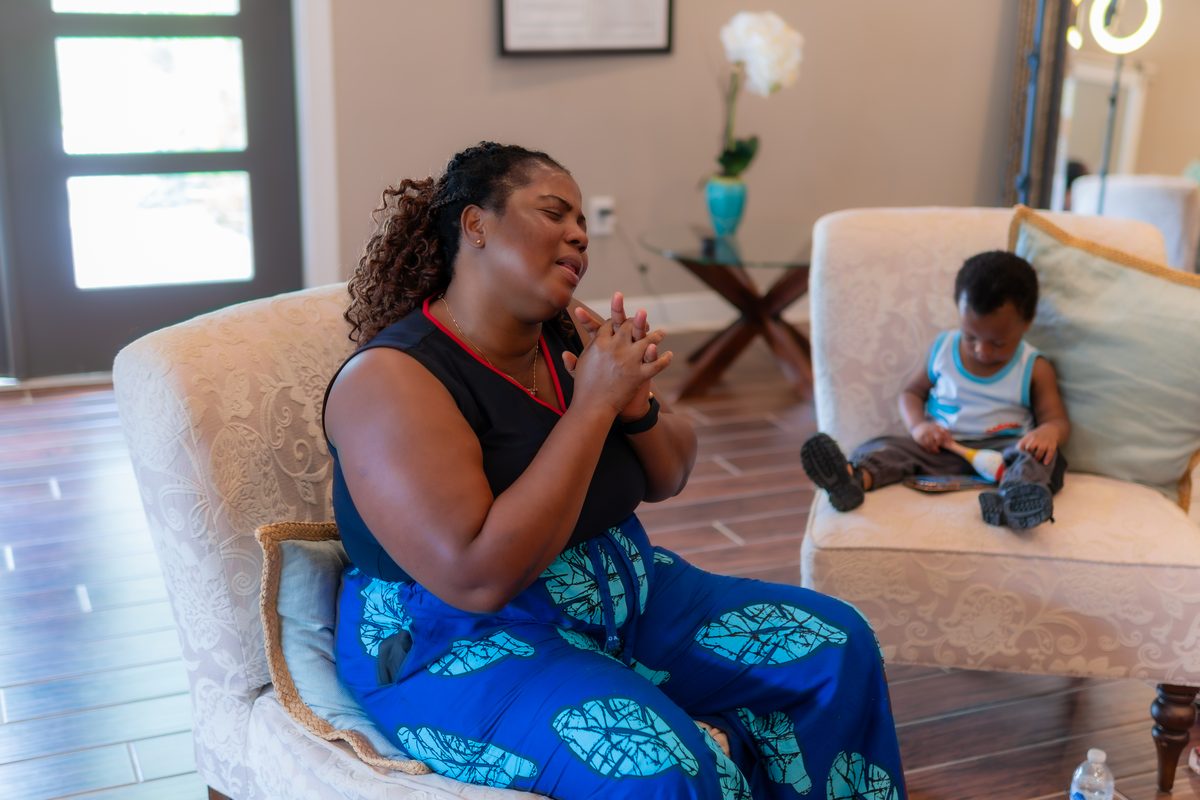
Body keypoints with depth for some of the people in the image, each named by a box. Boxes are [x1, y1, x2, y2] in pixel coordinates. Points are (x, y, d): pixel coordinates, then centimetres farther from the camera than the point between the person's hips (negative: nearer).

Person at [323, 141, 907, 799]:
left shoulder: (574, 335, 0)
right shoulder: (391, 379, -20)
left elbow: (668, 479, 9)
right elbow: (479, 578, -29)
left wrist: (636, 405, -14)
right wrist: (593, 405, -27)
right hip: (466, 646, -7)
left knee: (836, 644, 4)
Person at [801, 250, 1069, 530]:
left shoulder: (1034, 369, 3)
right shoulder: (943, 349, 10)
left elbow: (1057, 420, 1)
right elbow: (912, 393, 16)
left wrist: (1049, 432, -27)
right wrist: (918, 425, -8)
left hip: (1003, 450, -2)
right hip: (941, 449, 2)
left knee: (1044, 453, -32)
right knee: (886, 447, -22)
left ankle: (1015, 495, -63)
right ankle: (854, 477, -55)